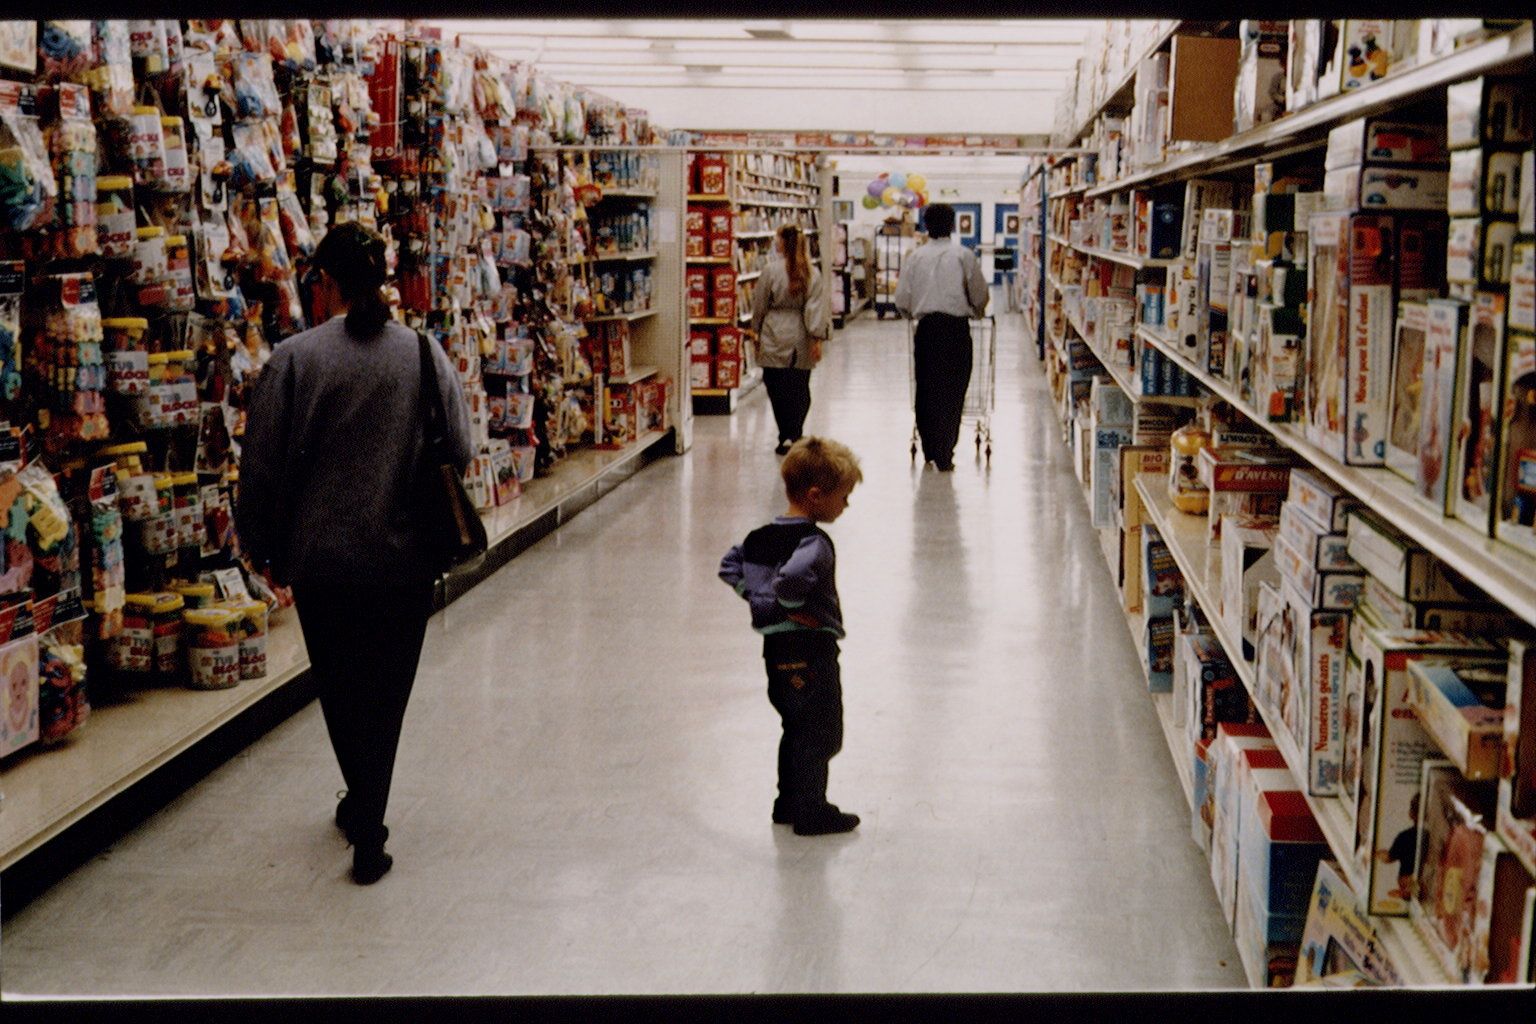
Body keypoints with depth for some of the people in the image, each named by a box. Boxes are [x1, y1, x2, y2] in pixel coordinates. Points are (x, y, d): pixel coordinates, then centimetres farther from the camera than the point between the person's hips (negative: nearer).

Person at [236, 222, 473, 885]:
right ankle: (367, 834, 10)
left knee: (341, 688, 18)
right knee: (386, 691, 11)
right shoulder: (426, 354, -3)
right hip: (407, 557, 1)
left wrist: (262, 548, 7)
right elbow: (460, 452, 3)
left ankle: (365, 810, 35)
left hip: (322, 559, -1)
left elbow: (263, 466, -7)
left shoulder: (294, 359, -11)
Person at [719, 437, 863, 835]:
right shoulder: (815, 542, -20)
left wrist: (761, 600, 7)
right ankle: (811, 813, 10)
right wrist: (793, 606, -18)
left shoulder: (762, 535, 7)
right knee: (821, 734, 4)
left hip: (775, 646, 9)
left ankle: (789, 803, 29)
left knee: (796, 730, 21)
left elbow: (729, 566, 12)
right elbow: (793, 576, -37)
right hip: (811, 649, -9)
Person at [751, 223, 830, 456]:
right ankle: (794, 435, 5)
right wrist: (817, 338, -4)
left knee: (777, 389, 3)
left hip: (774, 336, -2)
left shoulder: (771, 270, -7)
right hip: (800, 337, 2)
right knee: (800, 390, 12)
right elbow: (816, 307, -6)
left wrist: (755, 333, 13)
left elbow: (759, 304, 0)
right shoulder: (812, 273, -2)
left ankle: (786, 438, 0)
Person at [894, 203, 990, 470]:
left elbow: (901, 299, 3)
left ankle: (929, 450, 17)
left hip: (926, 328, 2)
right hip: (956, 328, -2)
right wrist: (975, 311, 26)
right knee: (952, 392, 1)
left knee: (925, 389, 12)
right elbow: (980, 296, 4)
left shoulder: (916, 257, 3)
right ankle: (944, 455, -2)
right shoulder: (964, 255, -2)